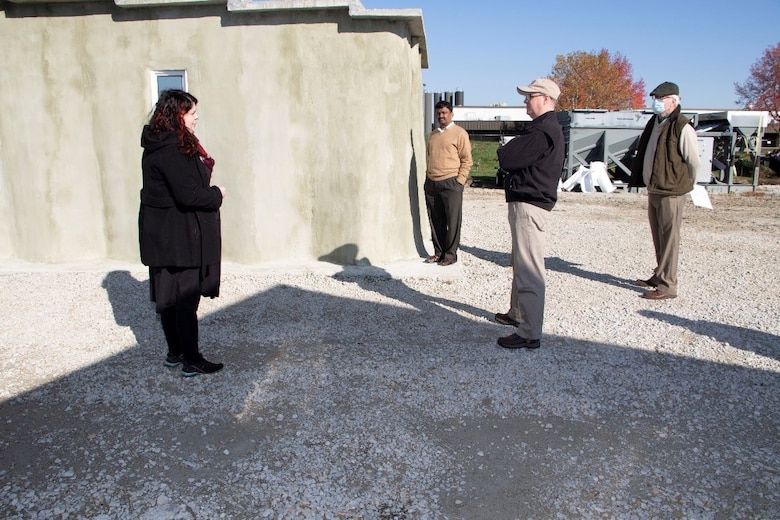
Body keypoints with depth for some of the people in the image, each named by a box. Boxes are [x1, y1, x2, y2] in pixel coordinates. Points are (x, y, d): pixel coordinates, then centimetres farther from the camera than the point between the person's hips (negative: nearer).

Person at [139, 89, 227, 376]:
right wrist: (217, 194, -8)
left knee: (170, 296, 16)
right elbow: (188, 195, -25)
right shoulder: (172, 150, -20)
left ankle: (175, 353, 28)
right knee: (186, 298, -2)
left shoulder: (164, 144, 12)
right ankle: (192, 361, 8)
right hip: (179, 237, -10)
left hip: (164, 235, 10)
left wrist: (203, 164, -3)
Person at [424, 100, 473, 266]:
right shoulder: (433, 135, 18)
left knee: (452, 221, -1)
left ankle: (450, 254, 6)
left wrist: (460, 180, -11)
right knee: (436, 221, 9)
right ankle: (438, 252, 18)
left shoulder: (459, 133, -1)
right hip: (431, 183, 6)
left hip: (450, 183, -6)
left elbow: (467, 160, -4)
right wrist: (427, 177, 16)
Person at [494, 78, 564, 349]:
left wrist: (507, 149, -1)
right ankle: (517, 313, 37)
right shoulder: (547, 127, 19)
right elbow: (515, 159, 18)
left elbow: (506, 158, -21)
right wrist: (512, 152, -2)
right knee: (521, 264, 22)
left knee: (529, 270, -10)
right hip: (526, 202, 12)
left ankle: (529, 334, -7)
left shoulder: (543, 131, -17)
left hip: (529, 205, -12)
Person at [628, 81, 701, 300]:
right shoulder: (654, 122, 13)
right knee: (658, 237, 16)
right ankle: (659, 276, 28)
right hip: (653, 190, 8)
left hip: (671, 192, -8)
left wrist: (685, 185, 4)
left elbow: (694, 161, -9)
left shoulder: (682, 127, -14)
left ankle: (667, 285, 1)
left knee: (669, 239, -4)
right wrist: (637, 179, 19)